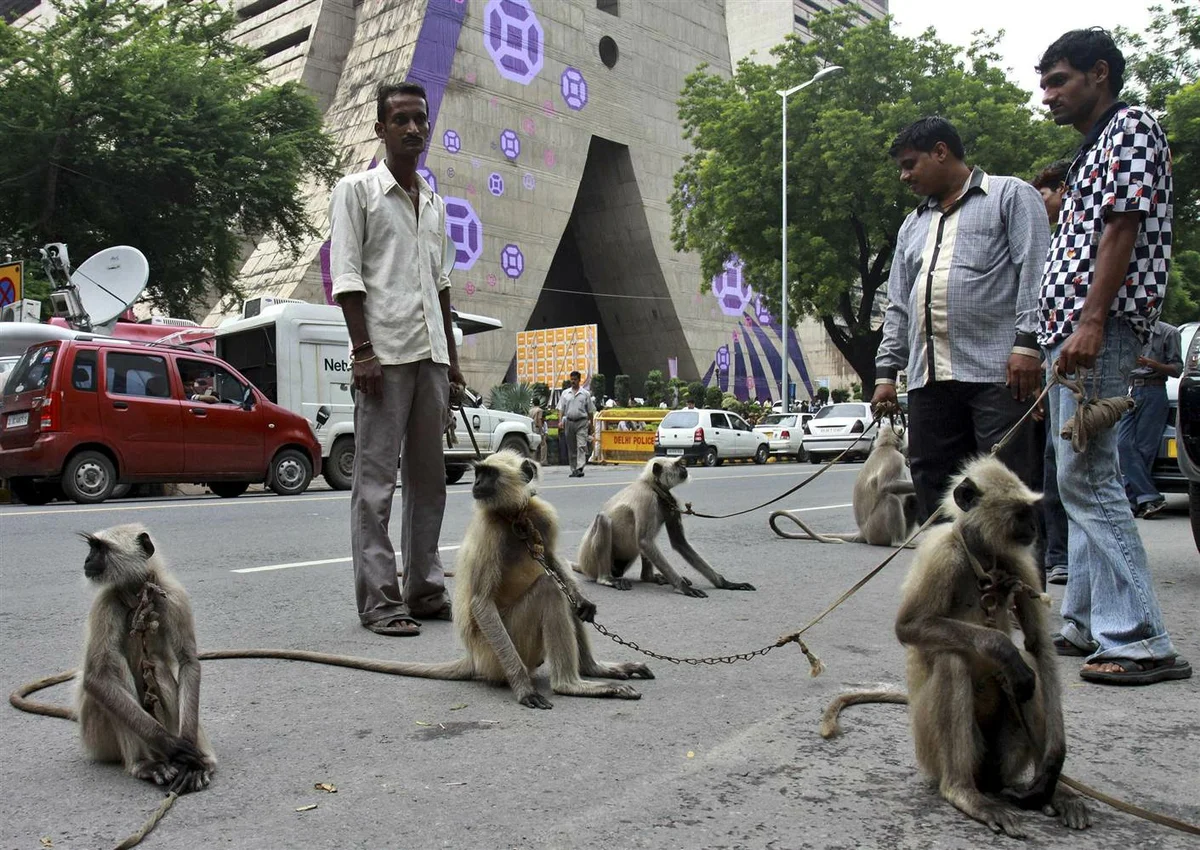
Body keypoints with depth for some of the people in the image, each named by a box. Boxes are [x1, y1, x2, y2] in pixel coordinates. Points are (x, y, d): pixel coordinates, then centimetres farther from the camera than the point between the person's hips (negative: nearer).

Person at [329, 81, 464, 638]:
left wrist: (451, 355, 17)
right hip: (384, 354, -6)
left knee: (427, 476, 9)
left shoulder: (434, 201, 20)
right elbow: (346, 277, -6)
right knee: (376, 479, -5)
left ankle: (424, 589, 17)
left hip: (431, 354, 7)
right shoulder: (357, 190, 2)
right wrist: (363, 351, -15)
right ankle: (378, 601, -2)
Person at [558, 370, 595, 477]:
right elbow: (561, 409, 9)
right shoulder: (565, 393, 11)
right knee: (571, 448, 7)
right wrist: (560, 421, -5)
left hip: (582, 422, -3)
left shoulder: (585, 394, 6)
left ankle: (579, 468, -21)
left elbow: (590, 410, 8)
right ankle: (573, 470, 14)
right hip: (569, 421, 3)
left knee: (581, 446, -15)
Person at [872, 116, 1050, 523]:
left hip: (998, 371, -6)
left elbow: (1034, 272, -4)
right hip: (929, 379, 6)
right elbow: (898, 305, 23)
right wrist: (886, 371, 15)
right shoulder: (914, 224, 27)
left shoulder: (1011, 195, 9)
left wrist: (1027, 342, -15)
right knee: (932, 486, 5)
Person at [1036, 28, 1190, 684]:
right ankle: (1088, 623, 16)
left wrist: (1091, 323, -23)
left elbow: (1123, 228, -14)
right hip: (1068, 330, 10)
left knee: (1085, 477, -15)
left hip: (1101, 328, -10)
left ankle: (1141, 640, -13)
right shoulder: (1089, 153, 27)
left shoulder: (1131, 126, -1)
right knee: (1079, 478, 10)